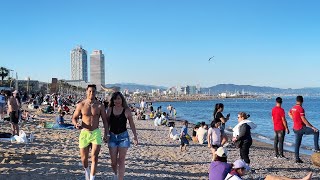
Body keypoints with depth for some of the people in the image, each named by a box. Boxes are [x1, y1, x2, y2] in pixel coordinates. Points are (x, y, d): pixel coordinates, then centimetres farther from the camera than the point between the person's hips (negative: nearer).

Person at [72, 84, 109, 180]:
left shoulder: (100, 106, -2)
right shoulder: (81, 105, -3)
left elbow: (105, 121, 4)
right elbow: (74, 118, 6)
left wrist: (106, 135, -1)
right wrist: (76, 124, -16)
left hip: (96, 133, -1)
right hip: (84, 133, 1)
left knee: (94, 157, -12)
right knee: (84, 158, 10)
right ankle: (86, 170, 42)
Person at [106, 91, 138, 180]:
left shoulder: (126, 110, -4)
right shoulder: (110, 110, 1)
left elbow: (132, 124, 3)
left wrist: (135, 136, 4)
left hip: (123, 136, -2)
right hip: (112, 136, 2)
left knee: (121, 161, -3)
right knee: (113, 161, 7)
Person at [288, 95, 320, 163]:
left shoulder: (293, 108, 10)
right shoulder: (301, 109, -16)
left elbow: (289, 113, 33)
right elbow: (304, 120, -19)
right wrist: (312, 127, -14)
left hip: (295, 129, 8)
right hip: (301, 128, -8)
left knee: (297, 144, 11)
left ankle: (297, 159, 14)